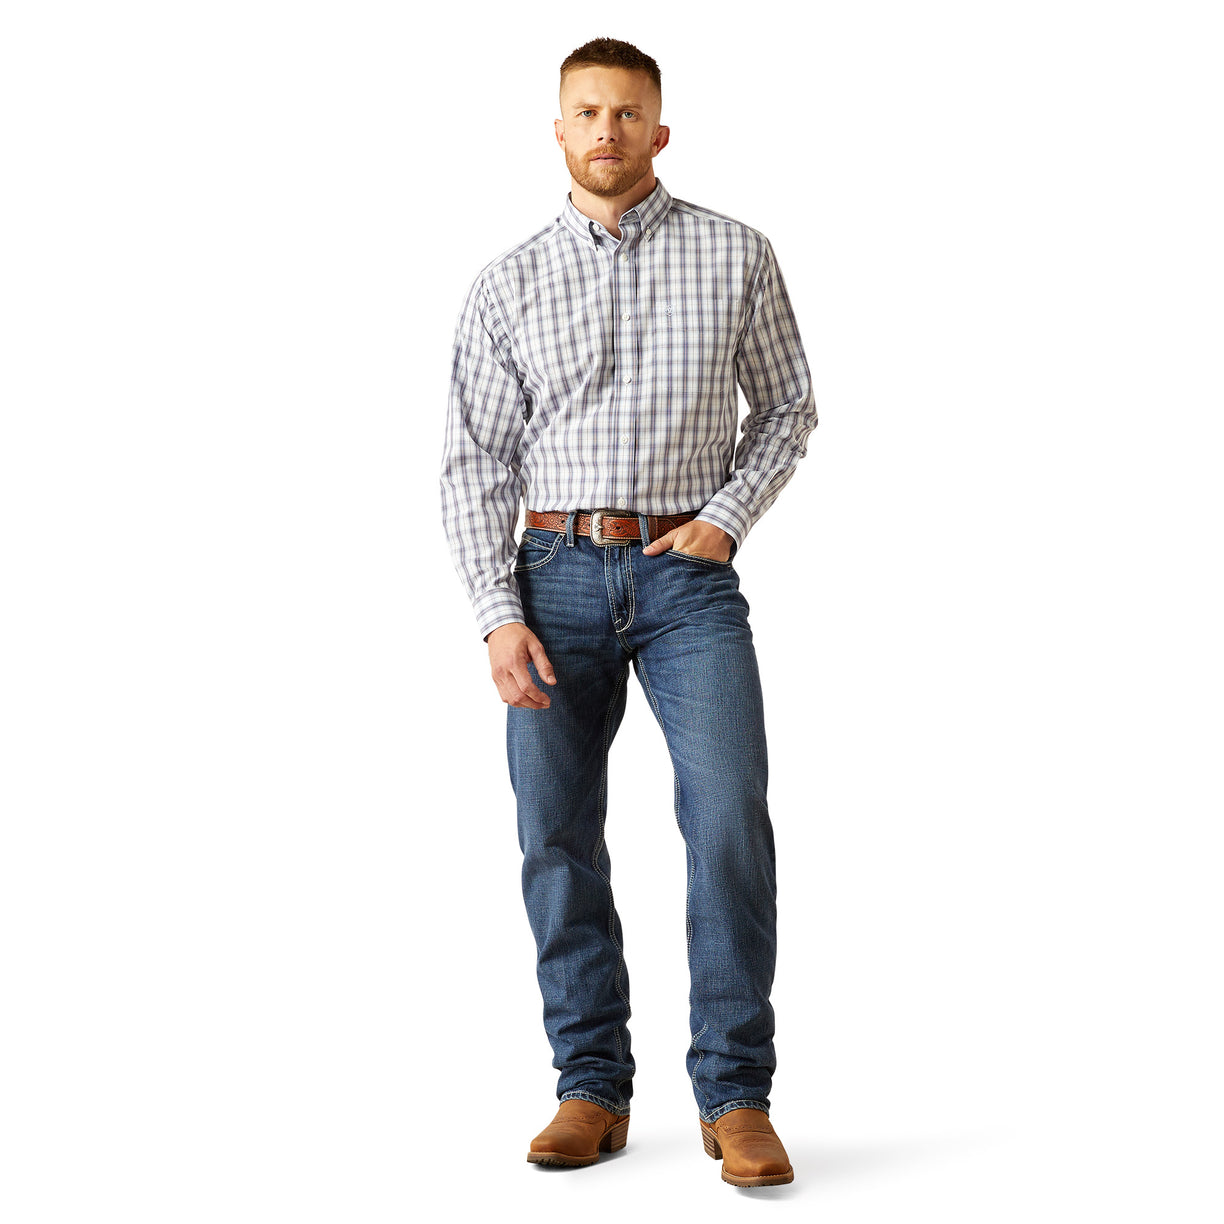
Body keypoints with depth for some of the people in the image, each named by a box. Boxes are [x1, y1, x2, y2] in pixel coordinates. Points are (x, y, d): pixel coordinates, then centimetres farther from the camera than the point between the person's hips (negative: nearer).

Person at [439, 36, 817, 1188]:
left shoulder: (735, 255, 5)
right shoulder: (505, 286, 6)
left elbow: (786, 406, 12)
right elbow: (474, 463, 4)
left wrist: (726, 518, -5)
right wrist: (499, 616, -7)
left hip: (687, 576, -1)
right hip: (555, 575, 2)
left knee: (728, 813, -16)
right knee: (558, 835, 1)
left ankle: (734, 1097, -7)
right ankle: (593, 1089, 12)